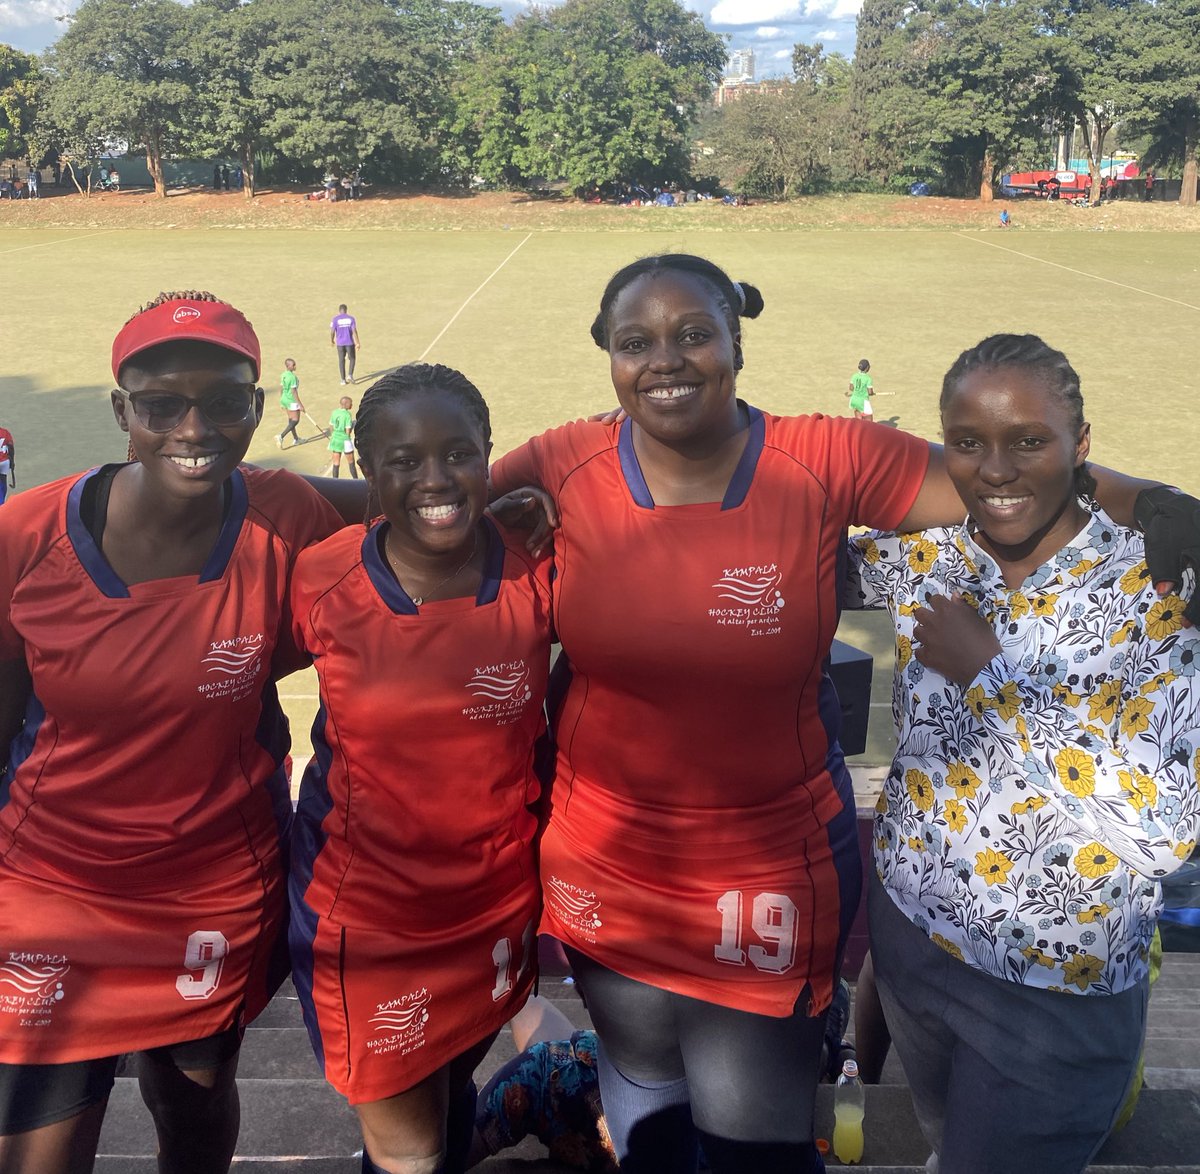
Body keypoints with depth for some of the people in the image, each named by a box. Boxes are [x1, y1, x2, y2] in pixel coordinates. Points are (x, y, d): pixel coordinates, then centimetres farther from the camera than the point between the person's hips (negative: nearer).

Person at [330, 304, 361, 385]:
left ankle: (343, 380, 8)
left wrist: (331, 341, 10)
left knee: (341, 361, 12)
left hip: (340, 343, 0)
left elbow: (332, 332, -7)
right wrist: (358, 343, -8)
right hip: (350, 343, 0)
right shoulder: (351, 318, -4)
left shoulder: (335, 319, -6)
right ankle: (350, 375, 0)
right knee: (352, 358, 19)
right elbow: (354, 331, -11)